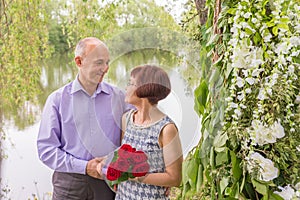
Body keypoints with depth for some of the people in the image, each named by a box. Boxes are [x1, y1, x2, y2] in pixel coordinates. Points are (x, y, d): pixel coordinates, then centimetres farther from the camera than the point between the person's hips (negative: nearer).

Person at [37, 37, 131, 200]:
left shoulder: (118, 96, 3)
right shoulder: (57, 100, -2)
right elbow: (46, 149, -4)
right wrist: (84, 167, -13)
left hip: (109, 183, 1)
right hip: (70, 184, -1)